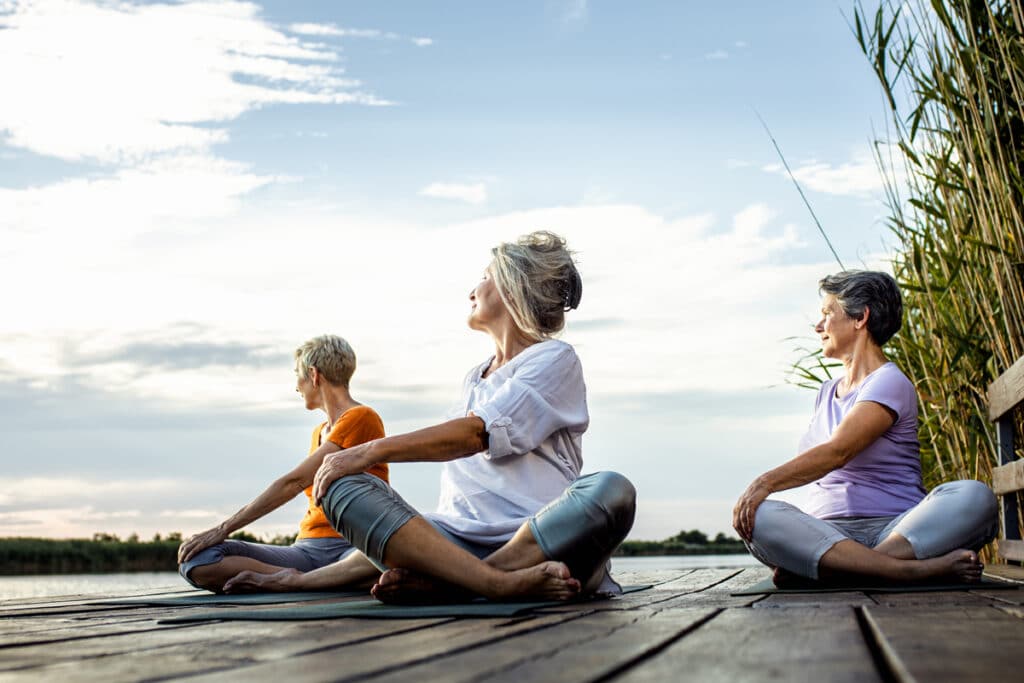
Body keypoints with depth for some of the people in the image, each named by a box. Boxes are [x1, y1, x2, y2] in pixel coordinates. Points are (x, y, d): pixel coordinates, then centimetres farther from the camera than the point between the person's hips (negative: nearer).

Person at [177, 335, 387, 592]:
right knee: (195, 562, -18)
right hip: (308, 549, 8)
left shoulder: (361, 418, -3)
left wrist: (224, 529, -12)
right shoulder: (319, 432, 24)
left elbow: (294, 482, -10)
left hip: (354, 547, -8)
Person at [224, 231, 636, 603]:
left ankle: (438, 584, -40)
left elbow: (477, 433, -9)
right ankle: (501, 584, -38)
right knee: (344, 488, -18)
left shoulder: (555, 359, 8)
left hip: (547, 545, -4)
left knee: (611, 492, -36)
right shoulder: (473, 379, 28)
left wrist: (375, 450, -15)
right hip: (461, 542, 5)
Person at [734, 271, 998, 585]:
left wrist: (766, 482, -29)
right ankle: (919, 568, -37)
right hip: (826, 531, 4)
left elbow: (837, 452, -17)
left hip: (895, 529, -4)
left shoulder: (890, 384, 0)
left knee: (975, 496, -32)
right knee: (757, 516, -29)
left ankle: (835, 569, -45)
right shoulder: (828, 392, 24)